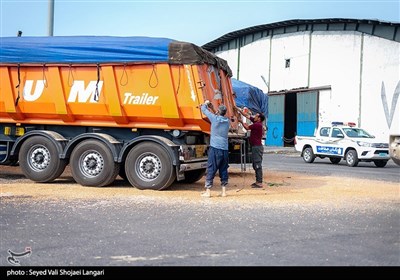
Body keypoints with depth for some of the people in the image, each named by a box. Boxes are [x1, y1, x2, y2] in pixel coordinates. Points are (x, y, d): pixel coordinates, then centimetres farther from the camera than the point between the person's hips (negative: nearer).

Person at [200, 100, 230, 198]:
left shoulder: (215, 118, -6)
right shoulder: (227, 121, 10)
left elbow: (203, 109, 5)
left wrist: (206, 103, 24)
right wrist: (212, 108, 34)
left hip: (215, 148, -5)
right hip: (225, 149, 5)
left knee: (211, 170, -1)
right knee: (223, 170, 10)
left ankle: (208, 191, 0)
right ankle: (224, 191, 11)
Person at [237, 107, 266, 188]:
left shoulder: (258, 125, -16)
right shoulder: (256, 123, 11)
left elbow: (247, 127, -8)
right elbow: (247, 115, 17)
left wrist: (241, 122, 9)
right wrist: (238, 109, 20)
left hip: (257, 147, -10)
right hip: (255, 147, 10)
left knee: (258, 165, -9)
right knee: (255, 165, 14)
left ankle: (259, 183, -8)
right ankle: (258, 181, 20)